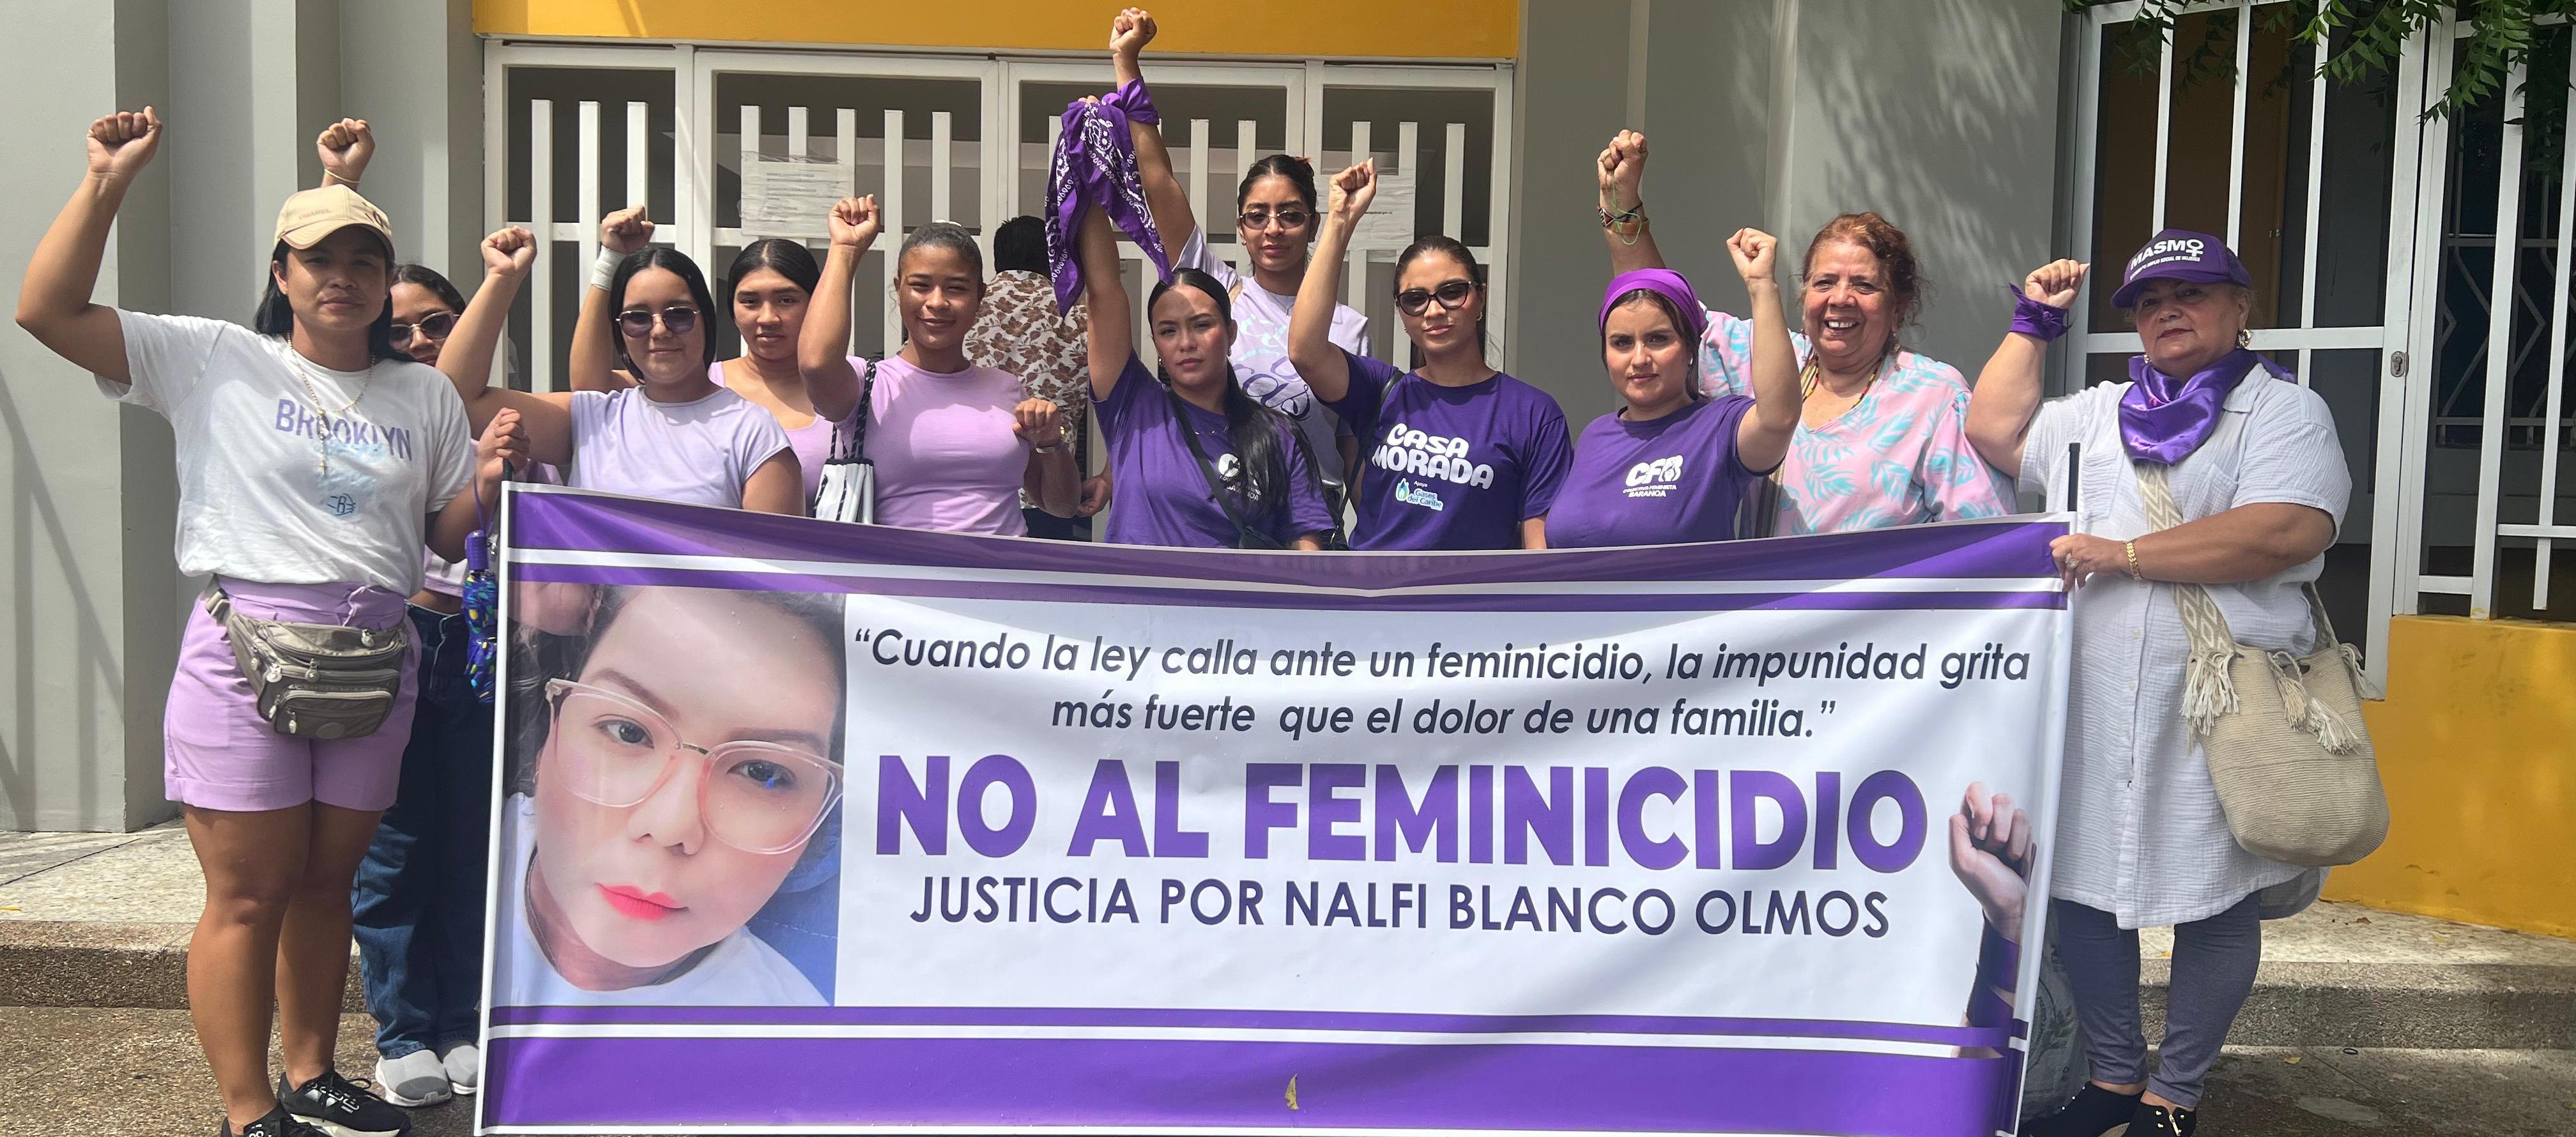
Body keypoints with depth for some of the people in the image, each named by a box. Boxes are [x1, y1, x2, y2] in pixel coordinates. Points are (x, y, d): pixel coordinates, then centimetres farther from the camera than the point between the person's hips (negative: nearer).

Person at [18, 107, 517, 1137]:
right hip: (246, 651, -4)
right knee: (248, 898, 1)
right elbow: (47, 311, -6)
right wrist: (108, 181, -11)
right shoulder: (216, 361, 0)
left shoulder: (425, 397, 11)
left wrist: (487, 480, -8)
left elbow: (446, 539, 13)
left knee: (327, 884, 14)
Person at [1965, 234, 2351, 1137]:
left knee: (2213, 902, 4)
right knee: (2081, 886, 8)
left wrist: (2122, 554, -15)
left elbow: (2288, 532, -15)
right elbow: (1993, 431, 20)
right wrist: (2033, 321, 18)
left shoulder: (2285, 411, 0)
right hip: (2092, 700, 5)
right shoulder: (2096, 414, 19)